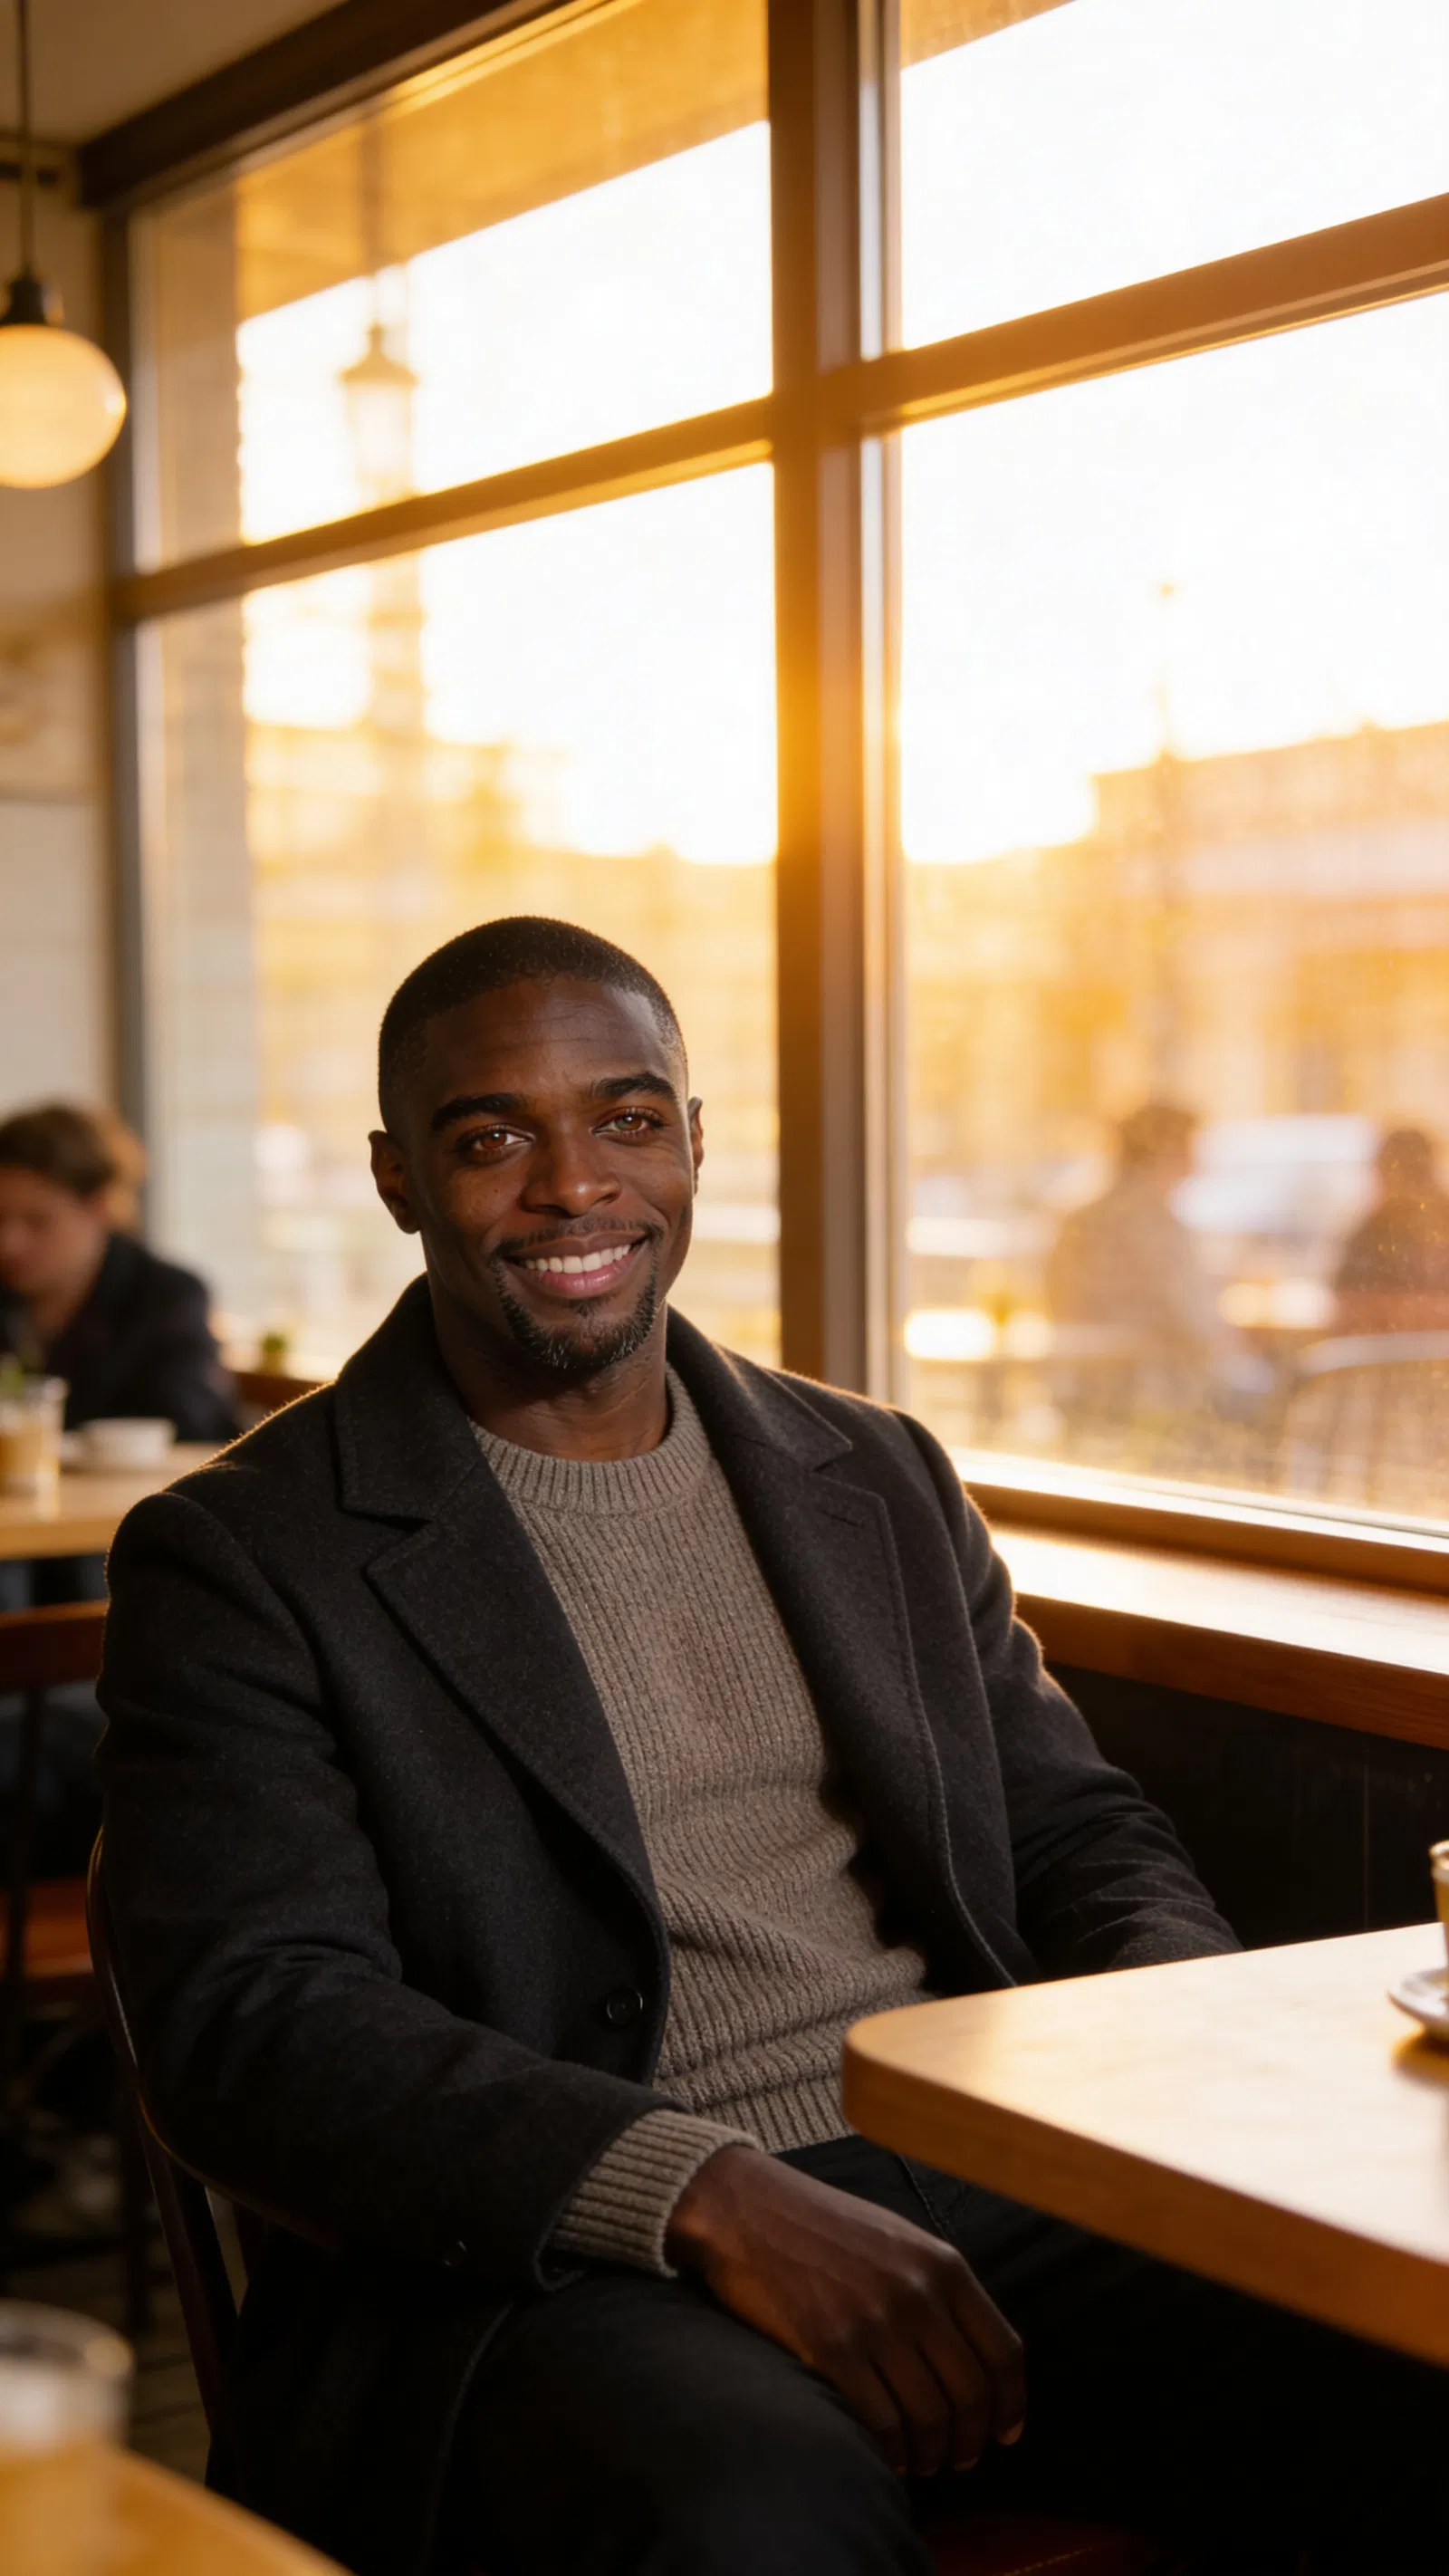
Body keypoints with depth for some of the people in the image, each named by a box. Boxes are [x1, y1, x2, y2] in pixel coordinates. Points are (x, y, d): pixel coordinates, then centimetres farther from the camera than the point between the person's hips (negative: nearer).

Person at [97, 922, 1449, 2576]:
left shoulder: (880, 1478, 19)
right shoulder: (238, 1558, 2)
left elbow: (1074, 1834, 21)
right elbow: (252, 2021, -8)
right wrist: (710, 2196, -22)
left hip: (993, 2191, 5)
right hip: (560, 2261, -4)